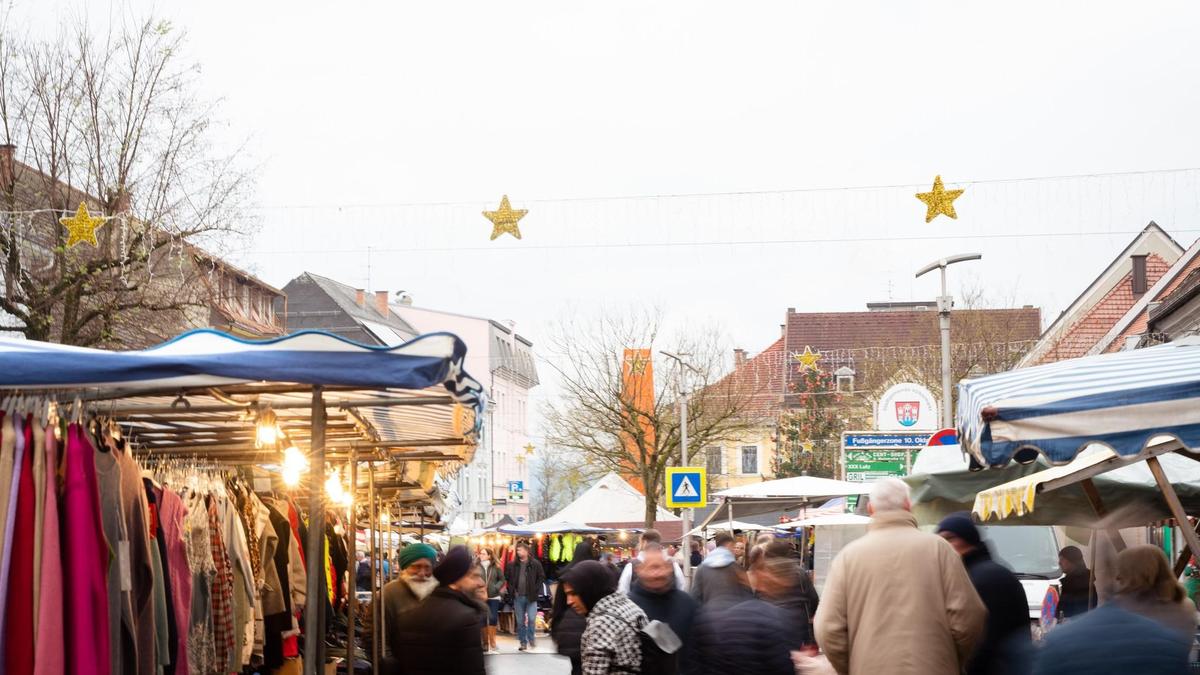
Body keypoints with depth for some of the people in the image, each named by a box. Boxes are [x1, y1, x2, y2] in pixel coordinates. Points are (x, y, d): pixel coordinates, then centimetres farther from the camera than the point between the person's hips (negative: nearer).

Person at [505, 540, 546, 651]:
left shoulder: (535, 564, -4)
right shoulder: (512, 565, 3)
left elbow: (541, 577, 2)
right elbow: (507, 578, 12)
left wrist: (536, 590, -5)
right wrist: (512, 590, 2)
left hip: (531, 597, -2)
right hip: (518, 597, 3)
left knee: (532, 619, -9)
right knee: (520, 621, 6)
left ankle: (531, 638, 12)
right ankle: (523, 642, 15)